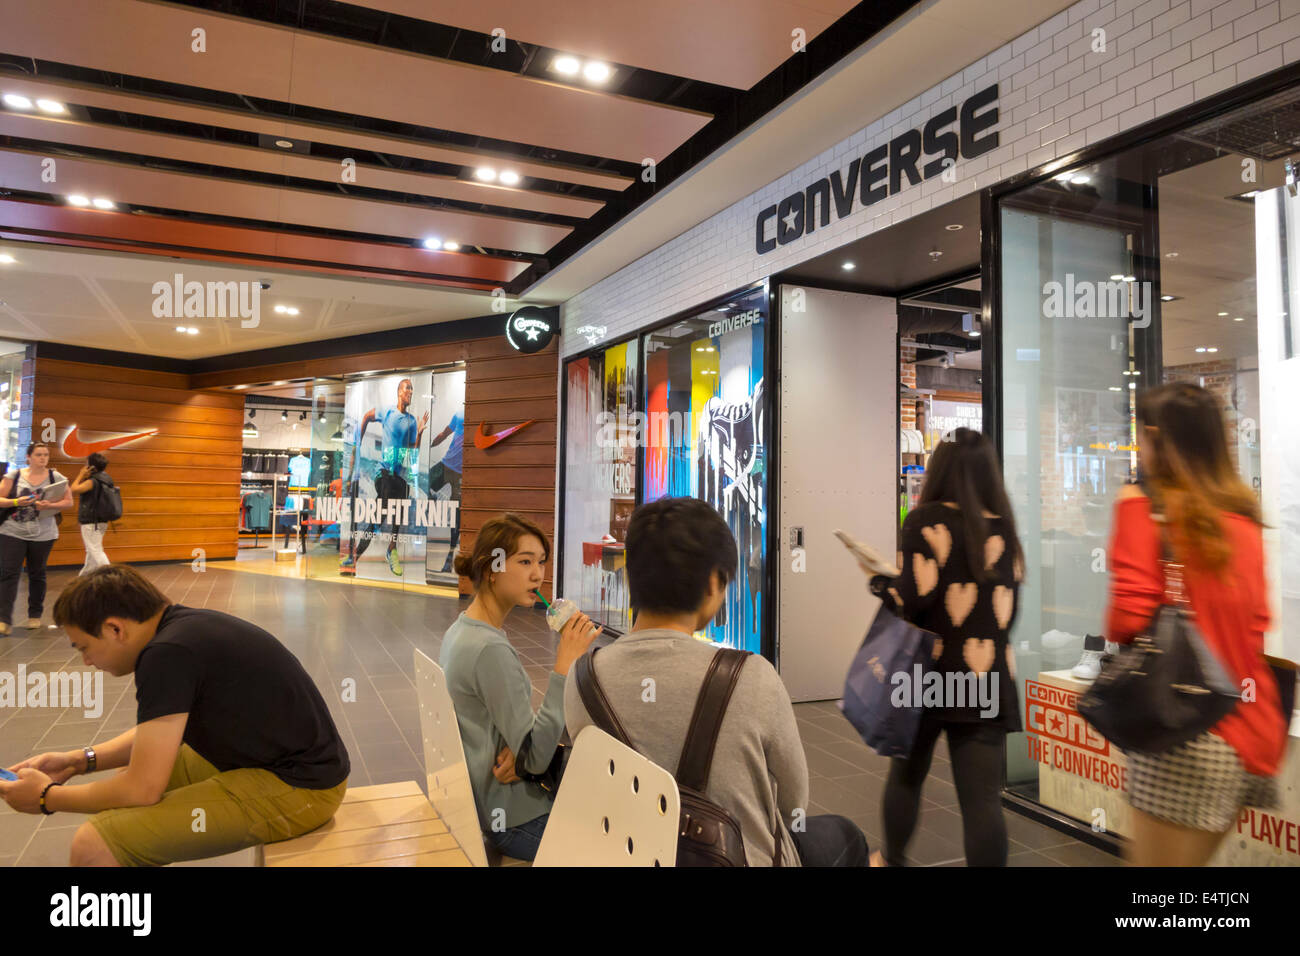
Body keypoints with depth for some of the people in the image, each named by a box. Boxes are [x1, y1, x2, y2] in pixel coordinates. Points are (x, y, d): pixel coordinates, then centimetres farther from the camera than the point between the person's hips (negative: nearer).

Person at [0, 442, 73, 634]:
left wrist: (50, 505, -18)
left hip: (42, 535, 0)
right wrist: (16, 502, -17)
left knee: (36, 574, 9)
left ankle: (35, 616, 23)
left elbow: (69, 501, 0)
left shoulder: (55, 477, 2)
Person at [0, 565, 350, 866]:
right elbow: (160, 733, 24)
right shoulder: (185, 626, 7)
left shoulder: (167, 653, -21)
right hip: (266, 756, 10)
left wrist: (47, 798, 0)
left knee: (93, 846, -14)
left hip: (295, 787, -10)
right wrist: (80, 760, 17)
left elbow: (142, 789, -15)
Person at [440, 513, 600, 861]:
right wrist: (565, 664, -27)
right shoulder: (490, 649, -27)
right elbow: (536, 757, -25)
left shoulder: (463, 630, 3)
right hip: (516, 819, -9)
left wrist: (517, 749, -12)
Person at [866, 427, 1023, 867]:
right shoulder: (1004, 529, 6)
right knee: (983, 798, 2)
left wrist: (881, 583, 3)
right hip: (988, 681, 3)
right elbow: (1005, 608, 12)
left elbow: (915, 597, -15)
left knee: (906, 773, 19)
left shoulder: (927, 520, -8)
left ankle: (893, 860, 36)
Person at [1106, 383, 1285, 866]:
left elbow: (1126, 621, -17)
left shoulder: (1145, 506, -11)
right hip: (1252, 731, 7)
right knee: (1194, 858, 22)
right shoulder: (1242, 516, 8)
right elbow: (1255, 622, 15)